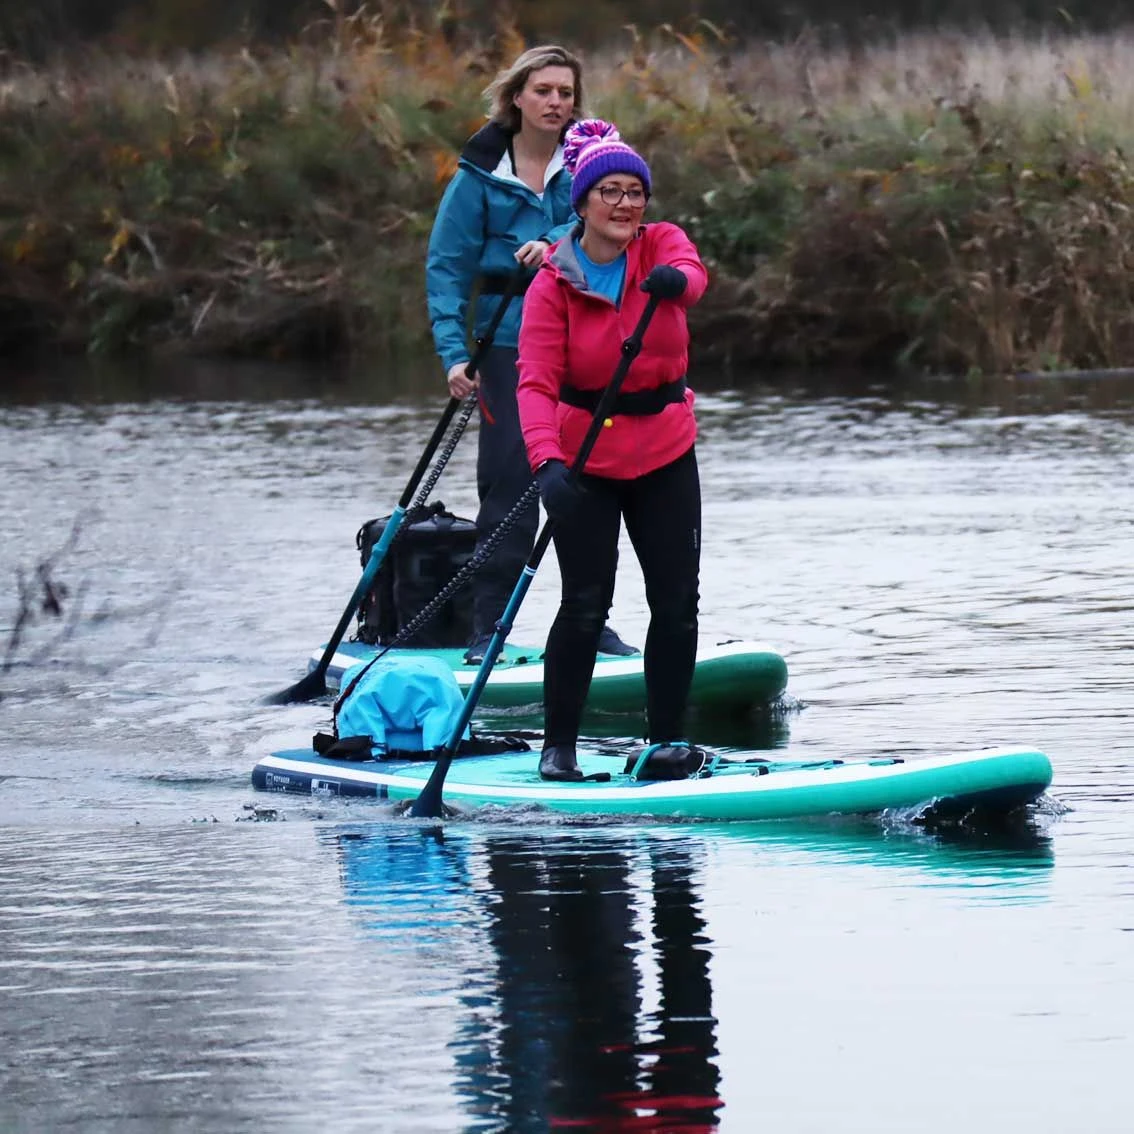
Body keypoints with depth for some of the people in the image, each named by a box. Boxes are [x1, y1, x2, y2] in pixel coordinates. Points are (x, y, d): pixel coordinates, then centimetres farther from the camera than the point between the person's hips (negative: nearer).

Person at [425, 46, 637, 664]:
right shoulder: (481, 173, -3)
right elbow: (446, 267, -4)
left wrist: (558, 241, -33)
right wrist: (454, 354, -14)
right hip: (511, 341, -3)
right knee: (510, 484, -7)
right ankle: (487, 628, -2)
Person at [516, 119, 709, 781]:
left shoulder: (661, 245, -4)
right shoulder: (553, 286, -12)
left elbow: (692, 273, -29)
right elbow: (537, 381, -21)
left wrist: (675, 280, -55)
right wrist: (547, 461, -38)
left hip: (666, 453, 3)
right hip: (585, 459, -3)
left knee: (677, 603, 3)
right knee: (585, 606, -7)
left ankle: (669, 739, 15)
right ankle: (559, 746, 2)